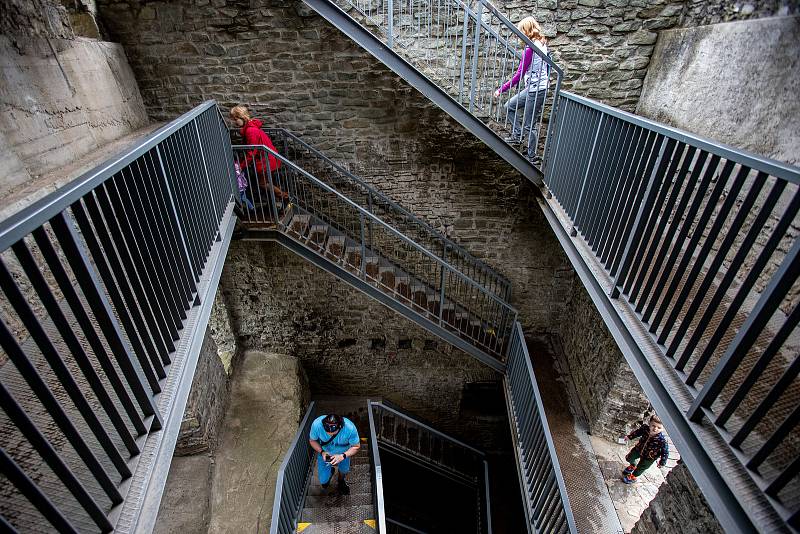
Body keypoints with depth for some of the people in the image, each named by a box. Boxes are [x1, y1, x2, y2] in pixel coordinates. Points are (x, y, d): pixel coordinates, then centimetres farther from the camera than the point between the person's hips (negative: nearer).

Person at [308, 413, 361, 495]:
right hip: (324, 453, 0)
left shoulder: (350, 428, -37)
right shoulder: (316, 424, -35)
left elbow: (356, 446, -21)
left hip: (343, 452, 0)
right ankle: (330, 472, 39)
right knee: (323, 481, 4)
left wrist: (342, 456, -34)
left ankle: (341, 481, 25)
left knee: (344, 469, -11)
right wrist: (322, 452, -29)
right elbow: (312, 440, -14)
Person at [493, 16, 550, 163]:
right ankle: (518, 135, 18)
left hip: (535, 89, -10)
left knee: (529, 125, 0)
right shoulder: (542, 43, 9)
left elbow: (519, 75, -19)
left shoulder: (531, 48, -18)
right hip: (541, 86, 10)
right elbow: (547, 67, 16)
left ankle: (532, 156, 11)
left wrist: (502, 89, -13)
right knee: (509, 106, 18)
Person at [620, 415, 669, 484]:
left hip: (649, 458, -3)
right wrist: (629, 436, 8)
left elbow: (665, 452, -21)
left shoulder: (662, 440, -37)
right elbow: (638, 432, -4)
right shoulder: (645, 428, -27)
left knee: (640, 468, 17)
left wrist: (662, 462, -13)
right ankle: (633, 466, 56)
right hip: (638, 449, 3)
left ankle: (633, 477, 46)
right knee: (629, 458, 22)